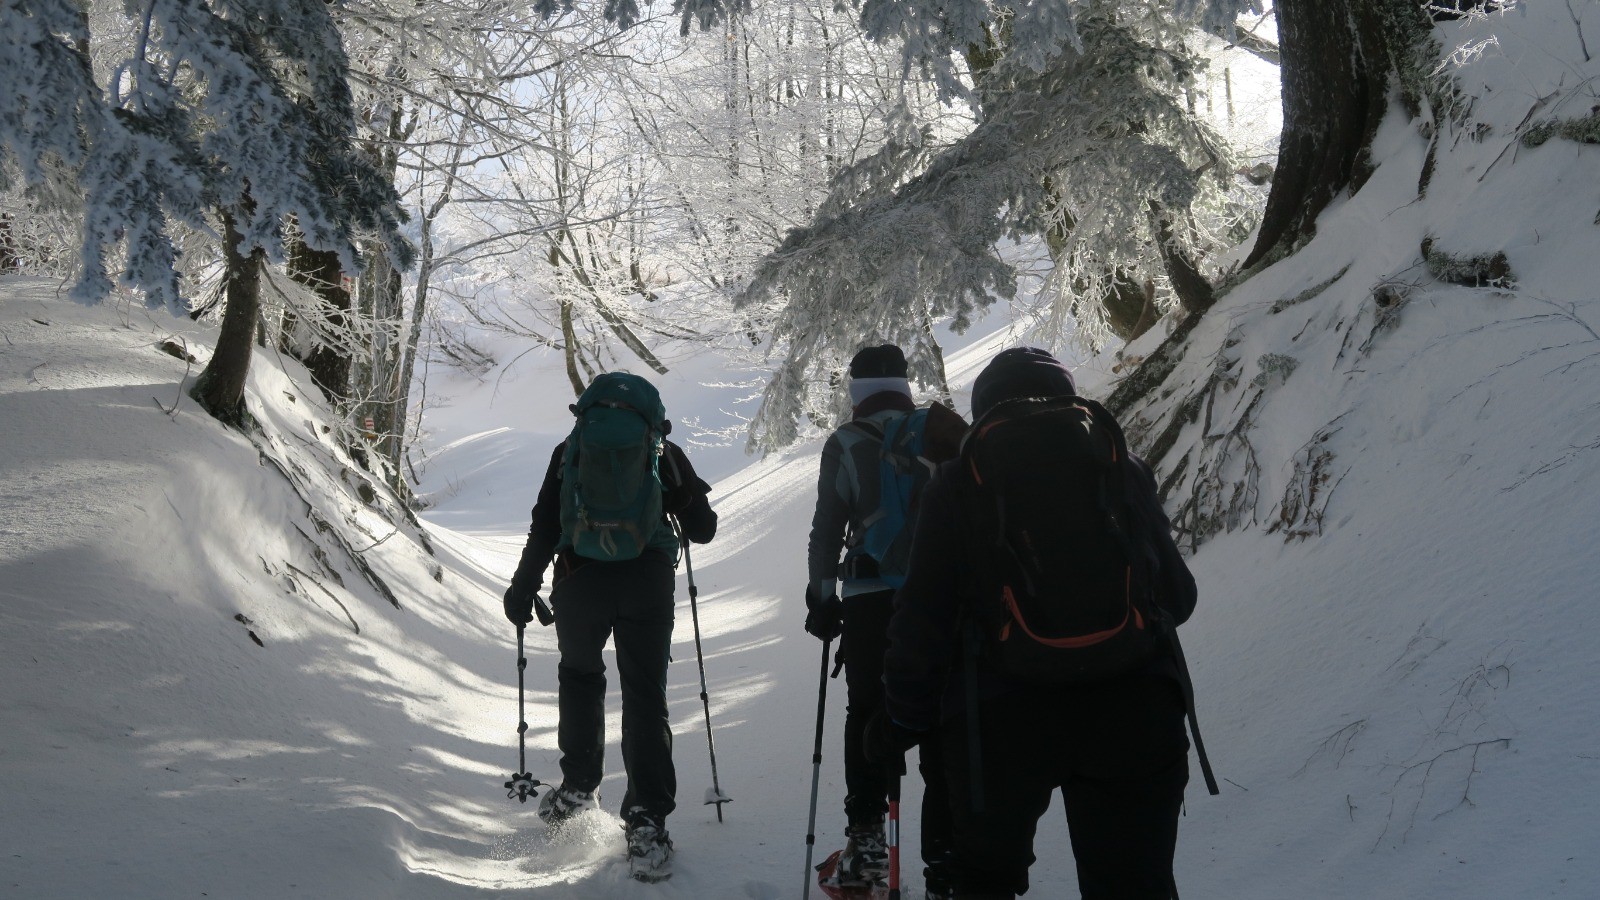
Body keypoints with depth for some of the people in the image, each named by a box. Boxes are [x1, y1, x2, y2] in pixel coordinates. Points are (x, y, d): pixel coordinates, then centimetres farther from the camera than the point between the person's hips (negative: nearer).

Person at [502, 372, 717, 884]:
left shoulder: (570, 449, 11)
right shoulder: (664, 452, 11)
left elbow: (544, 528, 6)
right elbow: (703, 530, 14)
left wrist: (523, 587, 14)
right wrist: (689, 501, 35)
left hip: (580, 578, 1)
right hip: (647, 580, 0)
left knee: (579, 677, 25)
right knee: (645, 697, 4)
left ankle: (578, 786, 28)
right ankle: (647, 822, -4)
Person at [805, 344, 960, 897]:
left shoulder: (848, 444, 1)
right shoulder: (943, 433, 7)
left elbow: (828, 529, 0)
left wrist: (821, 598, 8)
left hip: (871, 600, -1)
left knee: (868, 714, 12)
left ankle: (866, 837, 7)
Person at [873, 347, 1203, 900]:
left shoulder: (958, 483, 3)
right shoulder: (1124, 472, 9)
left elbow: (924, 618, -1)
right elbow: (1175, 598, 14)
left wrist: (902, 719, 11)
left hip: (1001, 717, -1)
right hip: (1132, 715, 2)